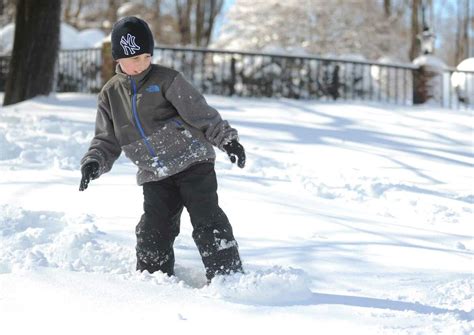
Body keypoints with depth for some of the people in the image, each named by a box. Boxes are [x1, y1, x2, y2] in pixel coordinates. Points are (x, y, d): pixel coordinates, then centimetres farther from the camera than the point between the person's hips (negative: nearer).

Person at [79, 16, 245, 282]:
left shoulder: (166, 79, -6)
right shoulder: (110, 95, 8)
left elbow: (200, 112, -7)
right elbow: (107, 140, 13)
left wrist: (226, 139, -16)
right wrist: (94, 162, -6)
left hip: (193, 162, -4)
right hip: (155, 177, 4)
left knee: (208, 221, -13)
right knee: (153, 232, -5)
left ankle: (228, 278, -8)